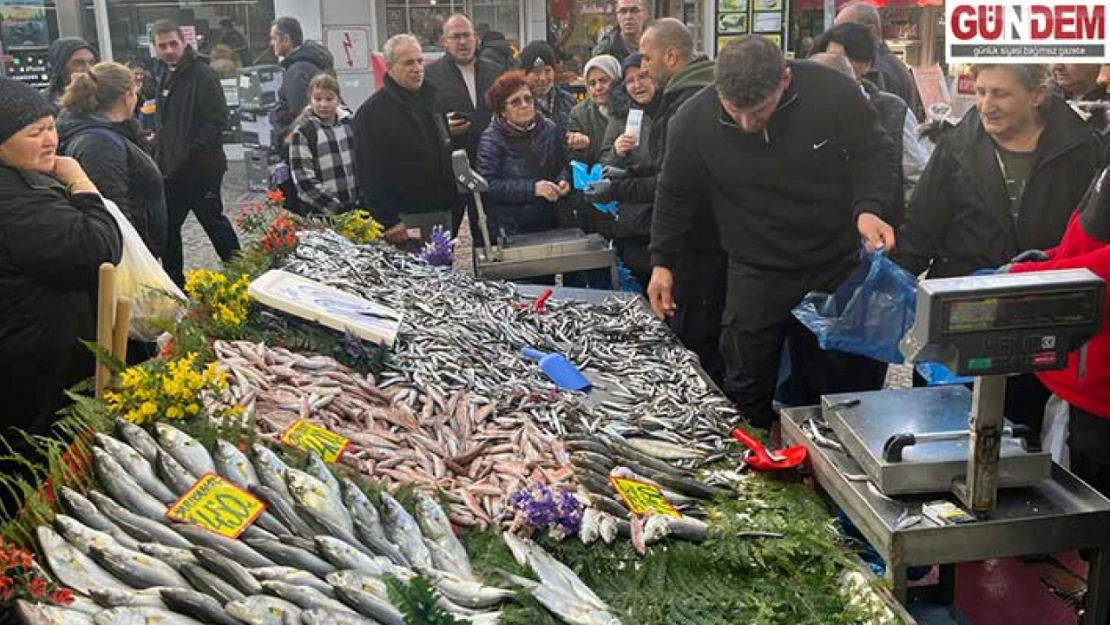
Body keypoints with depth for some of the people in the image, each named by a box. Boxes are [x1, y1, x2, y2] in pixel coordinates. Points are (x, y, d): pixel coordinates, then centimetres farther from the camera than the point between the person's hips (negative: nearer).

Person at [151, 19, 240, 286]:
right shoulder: (165, 75, 12)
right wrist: (159, 138, 10)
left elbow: (217, 120, -21)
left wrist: (190, 154, -23)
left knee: (213, 220, 4)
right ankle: (173, 282, 25)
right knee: (167, 225, 13)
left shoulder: (201, 75, -14)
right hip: (171, 168, 8)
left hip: (200, 167, -8)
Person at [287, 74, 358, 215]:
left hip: (355, 208, 5)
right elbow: (304, 181, -12)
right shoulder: (302, 132, -8)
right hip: (321, 213, -4)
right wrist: (334, 208, -15)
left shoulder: (350, 122, 6)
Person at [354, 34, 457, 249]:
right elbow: (368, 173, -14)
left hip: (443, 212, 7)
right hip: (406, 220, -7)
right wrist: (388, 221, -19)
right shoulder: (372, 112, -10)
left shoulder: (431, 97, 14)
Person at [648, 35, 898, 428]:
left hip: (837, 267, 1)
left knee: (843, 389, 14)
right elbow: (675, 196, 1)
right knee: (747, 396, 8)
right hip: (755, 275, 0)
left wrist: (868, 208, -19)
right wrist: (662, 262, 3)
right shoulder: (693, 122, -15)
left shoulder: (833, 92, -18)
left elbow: (871, 154, -2)